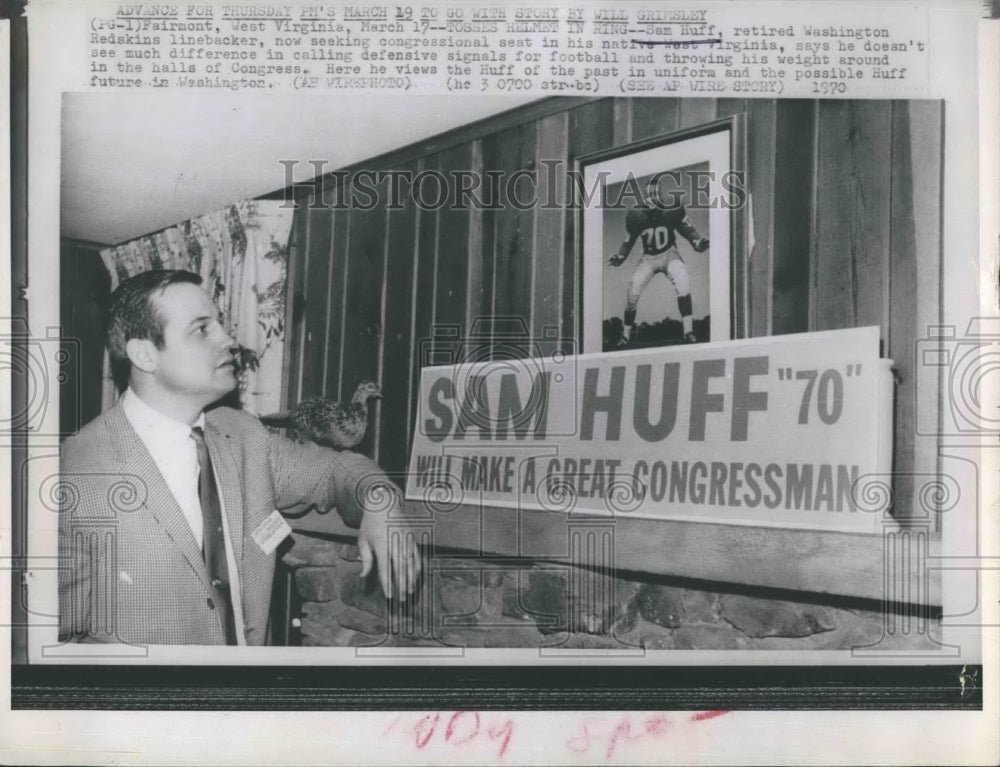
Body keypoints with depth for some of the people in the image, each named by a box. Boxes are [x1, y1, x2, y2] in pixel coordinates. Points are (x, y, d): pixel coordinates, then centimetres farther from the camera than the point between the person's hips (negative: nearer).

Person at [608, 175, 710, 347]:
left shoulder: (674, 209, -18)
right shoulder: (636, 215, -17)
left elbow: (686, 228, -3)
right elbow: (629, 240, -2)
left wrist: (698, 242, -20)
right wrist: (620, 258, -17)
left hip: (669, 254, -1)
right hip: (648, 258, 1)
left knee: (683, 284, -27)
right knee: (632, 294, -6)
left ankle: (688, 332, -23)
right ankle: (626, 335, 17)